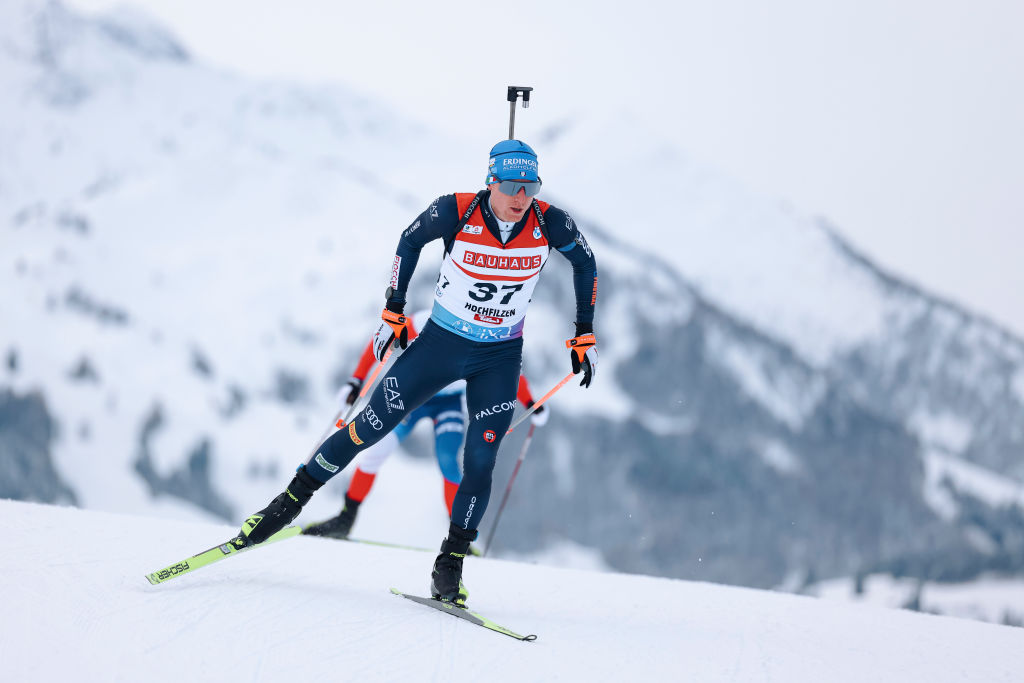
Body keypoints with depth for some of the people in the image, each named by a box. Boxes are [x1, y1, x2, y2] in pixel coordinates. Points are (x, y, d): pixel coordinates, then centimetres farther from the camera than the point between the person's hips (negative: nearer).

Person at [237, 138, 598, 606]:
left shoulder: (550, 224, -15)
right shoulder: (455, 212, -19)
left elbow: (585, 263, 5)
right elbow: (410, 242, 1)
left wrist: (585, 335, 6)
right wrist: (393, 312, 4)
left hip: (500, 360, 1)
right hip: (439, 342, -1)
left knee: (480, 462, -10)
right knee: (368, 429, 1)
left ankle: (450, 566, 3)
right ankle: (290, 502, 17)